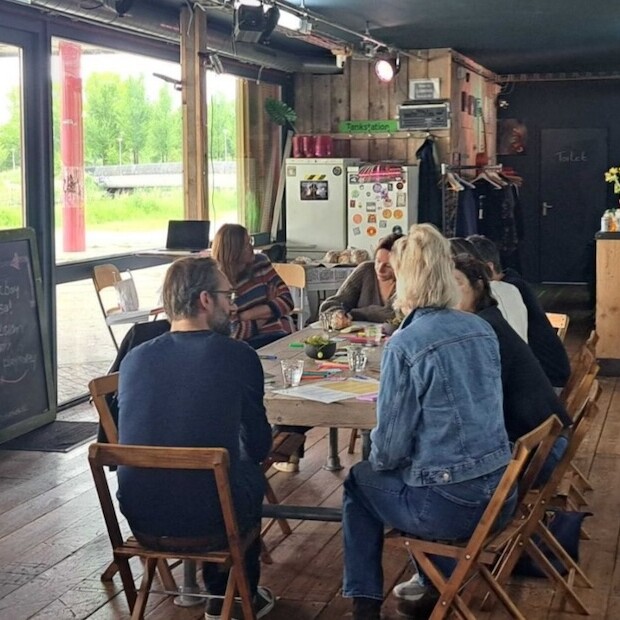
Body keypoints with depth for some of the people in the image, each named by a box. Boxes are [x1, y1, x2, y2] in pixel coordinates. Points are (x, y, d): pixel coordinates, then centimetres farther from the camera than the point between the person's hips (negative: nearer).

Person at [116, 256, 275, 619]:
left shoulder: (135, 358, 0)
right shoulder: (238, 356, -10)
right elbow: (259, 446, 1)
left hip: (140, 520, 4)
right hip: (207, 520, -3)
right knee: (252, 473, 28)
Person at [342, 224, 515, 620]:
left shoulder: (406, 344, -17)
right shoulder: (483, 330, 3)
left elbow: (390, 446, -14)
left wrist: (378, 459, 10)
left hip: (447, 507, -6)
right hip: (500, 496, 6)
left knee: (360, 482, 22)